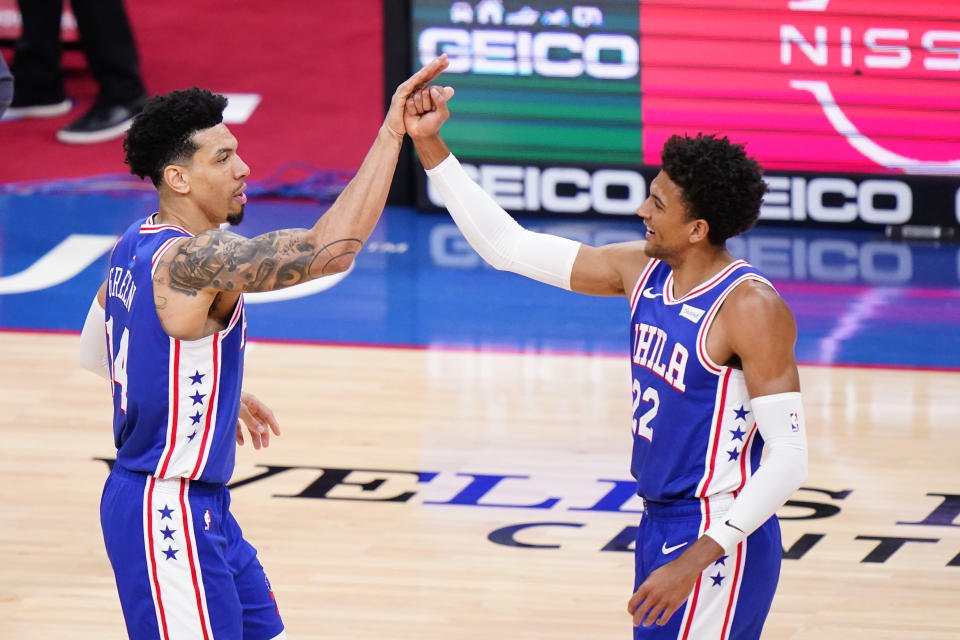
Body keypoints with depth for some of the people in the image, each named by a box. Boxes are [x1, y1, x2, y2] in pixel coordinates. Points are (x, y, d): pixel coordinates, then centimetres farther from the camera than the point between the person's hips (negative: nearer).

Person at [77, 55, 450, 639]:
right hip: (167, 513, -11)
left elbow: (98, 352, 22)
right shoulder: (192, 258, -25)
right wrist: (392, 132, -32)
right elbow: (332, 247, -35)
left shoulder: (138, 245, 7)